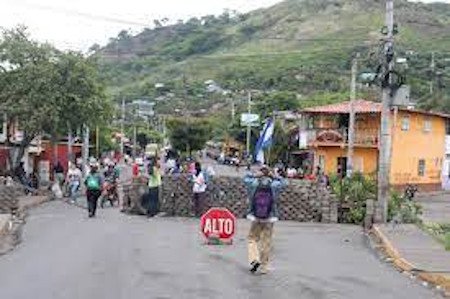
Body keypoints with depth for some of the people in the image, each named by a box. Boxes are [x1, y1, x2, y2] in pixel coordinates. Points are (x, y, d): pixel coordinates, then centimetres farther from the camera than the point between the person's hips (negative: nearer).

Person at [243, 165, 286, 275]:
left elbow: (246, 178, 12)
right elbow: (283, 182, 13)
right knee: (266, 243, 8)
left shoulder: (254, 184, -7)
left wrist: (256, 175, 3)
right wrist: (274, 176, 5)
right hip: (269, 220, 0)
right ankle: (264, 267, 14)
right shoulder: (274, 186, -7)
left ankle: (254, 259, -6)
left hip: (256, 218, 0)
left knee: (252, 238, 15)